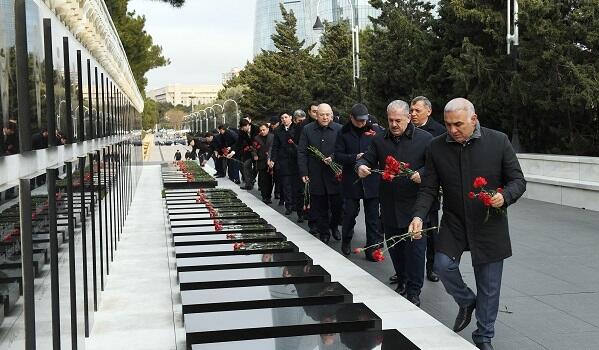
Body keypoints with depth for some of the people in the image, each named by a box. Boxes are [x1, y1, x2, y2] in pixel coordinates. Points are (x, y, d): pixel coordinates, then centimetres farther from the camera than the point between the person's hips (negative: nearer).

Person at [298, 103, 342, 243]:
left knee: (337, 205, 5)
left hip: (334, 174, -1)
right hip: (315, 176, 1)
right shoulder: (307, 130, 4)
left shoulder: (339, 129, 0)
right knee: (319, 207, 6)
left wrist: (333, 159, -15)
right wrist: (303, 172, -1)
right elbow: (301, 153, 4)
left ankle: (334, 226, 31)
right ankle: (323, 232, 20)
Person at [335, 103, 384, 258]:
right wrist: (355, 158, -16)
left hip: (372, 180, 0)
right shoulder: (344, 133, 2)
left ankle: (373, 248, 10)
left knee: (373, 216, 2)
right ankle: (346, 241, 33)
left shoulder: (376, 131, 1)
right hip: (351, 180, 0)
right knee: (349, 212, 10)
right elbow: (338, 155, -2)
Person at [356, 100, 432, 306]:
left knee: (415, 248, -2)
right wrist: (361, 166, -10)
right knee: (394, 247, 15)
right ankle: (402, 282, 31)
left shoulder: (425, 139, -3)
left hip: (414, 206, -4)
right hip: (389, 206, 5)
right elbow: (367, 159, 13)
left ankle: (413, 291, 8)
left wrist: (422, 174, -24)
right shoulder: (380, 141, 9)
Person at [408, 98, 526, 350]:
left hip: (489, 225, -1)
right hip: (453, 223, 2)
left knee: (489, 286, 6)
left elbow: (518, 180, -4)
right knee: (443, 265, -15)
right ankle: (466, 302, 18)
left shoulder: (498, 141, -9)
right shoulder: (437, 147, -3)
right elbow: (429, 189, -1)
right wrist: (419, 215, -18)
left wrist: (504, 196, -25)